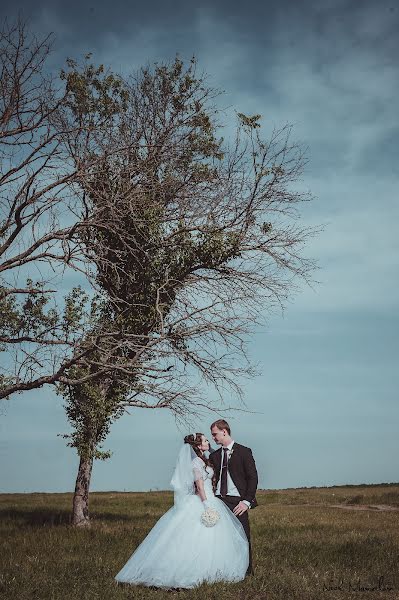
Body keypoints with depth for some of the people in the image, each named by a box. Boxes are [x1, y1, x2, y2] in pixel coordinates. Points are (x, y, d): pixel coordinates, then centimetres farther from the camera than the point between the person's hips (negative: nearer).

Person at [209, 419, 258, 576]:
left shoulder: (244, 452, 0)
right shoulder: (214, 456, 15)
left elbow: (253, 477, -3)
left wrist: (247, 501, -11)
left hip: (237, 502, -4)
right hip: (218, 501, 4)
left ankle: (247, 571, 12)